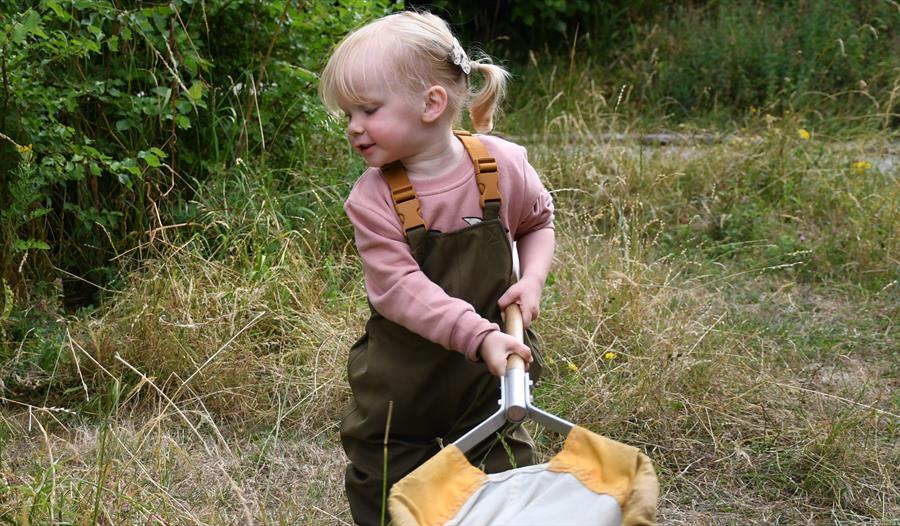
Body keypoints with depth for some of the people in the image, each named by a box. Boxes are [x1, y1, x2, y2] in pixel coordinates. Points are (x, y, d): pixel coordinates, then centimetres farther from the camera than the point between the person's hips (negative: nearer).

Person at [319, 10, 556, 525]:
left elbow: (538, 222, 8)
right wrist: (479, 335, -38)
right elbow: (401, 289, -27)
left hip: (489, 374, 1)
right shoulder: (373, 198, -18)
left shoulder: (503, 164, -12)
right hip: (400, 381, 0)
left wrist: (533, 277, -10)